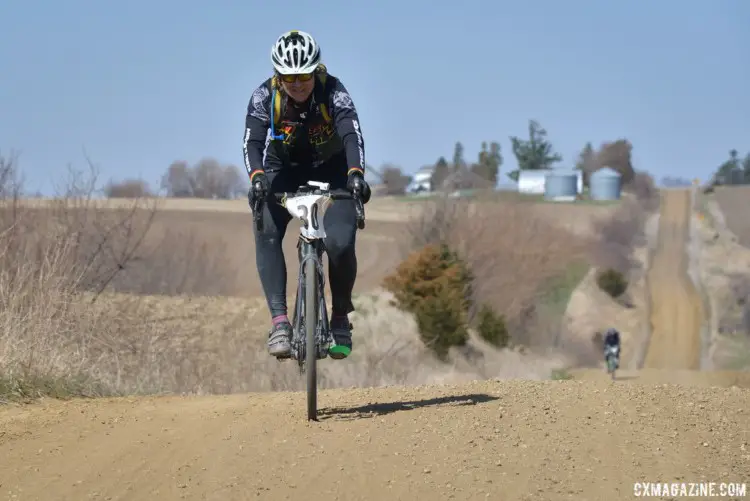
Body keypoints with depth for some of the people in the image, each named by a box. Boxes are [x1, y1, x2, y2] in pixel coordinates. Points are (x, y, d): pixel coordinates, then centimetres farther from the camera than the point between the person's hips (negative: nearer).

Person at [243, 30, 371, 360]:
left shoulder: (333, 92, -25)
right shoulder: (264, 96, -21)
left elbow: (352, 134, -39)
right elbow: (252, 141, -32)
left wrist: (356, 173, -59)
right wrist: (256, 177, -53)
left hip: (331, 171, -1)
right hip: (284, 171, 1)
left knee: (340, 244, -22)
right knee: (266, 234, -25)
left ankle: (340, 319, 1)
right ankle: (279, 321, -29)